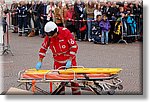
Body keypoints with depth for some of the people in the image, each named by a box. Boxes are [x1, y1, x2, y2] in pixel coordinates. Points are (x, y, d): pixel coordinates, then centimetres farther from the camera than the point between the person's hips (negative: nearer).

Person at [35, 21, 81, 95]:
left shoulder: (65, 32, -20)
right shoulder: (48, 37, -8)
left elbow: (74, 46, -18)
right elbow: (43, 48, 5)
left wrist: (69, 60, -21)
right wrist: (40, 62, -2)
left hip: (69, 59, -3)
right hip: (58, 61, 3)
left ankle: (76, 93, 17)